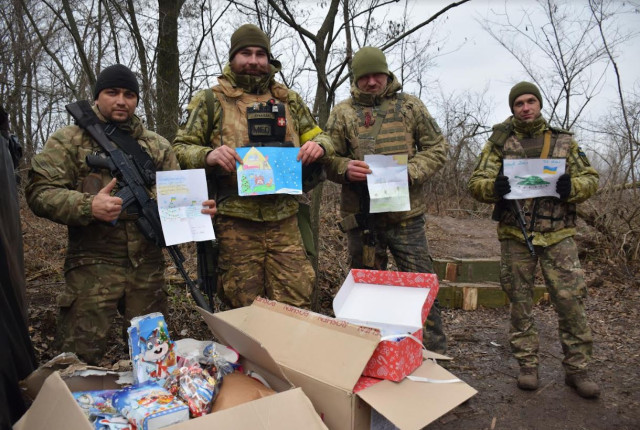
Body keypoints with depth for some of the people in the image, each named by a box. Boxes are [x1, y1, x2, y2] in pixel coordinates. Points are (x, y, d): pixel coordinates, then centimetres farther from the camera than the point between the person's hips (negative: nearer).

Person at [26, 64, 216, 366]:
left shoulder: (157, 146, 14)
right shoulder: (68, 140, 2)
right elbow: (40, 191, -6)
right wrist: (87, 206, -23)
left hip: (148, 264, 4)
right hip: (93, 266, -3)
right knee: (80, 357, 2)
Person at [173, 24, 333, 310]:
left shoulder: (288, 99, 15)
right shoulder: (210, 101, 6)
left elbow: (318, 137, 22)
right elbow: (180, 149, 4)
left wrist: (318, 146, -2)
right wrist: (208, 155, -18)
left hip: (285, 221, 3)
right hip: (235, 223, -2)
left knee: (297, 306, 5)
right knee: (244, 312, 7)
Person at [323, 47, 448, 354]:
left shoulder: (410, 106, 8)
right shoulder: (342, 113, 8)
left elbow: (437, 148, 7)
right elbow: (328, 159, 6)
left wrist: (411, 170, -11)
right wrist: (346, 167, -17)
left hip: (407, 215, 0)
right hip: (361, 216, 1)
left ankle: (435, 356, 19)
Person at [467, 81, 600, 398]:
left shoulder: (563, 140, 9)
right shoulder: (499, 141, 6)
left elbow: (591, 178, 8)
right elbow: (476, 182, 0)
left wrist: (571, 187, -16)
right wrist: (493, 186, -24)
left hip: (557, 233, 1)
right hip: (515, 234, 0)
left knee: (570, 299, -1)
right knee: (520, 301, 7)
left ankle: (576, 368, 15)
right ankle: (527, 365, 21)